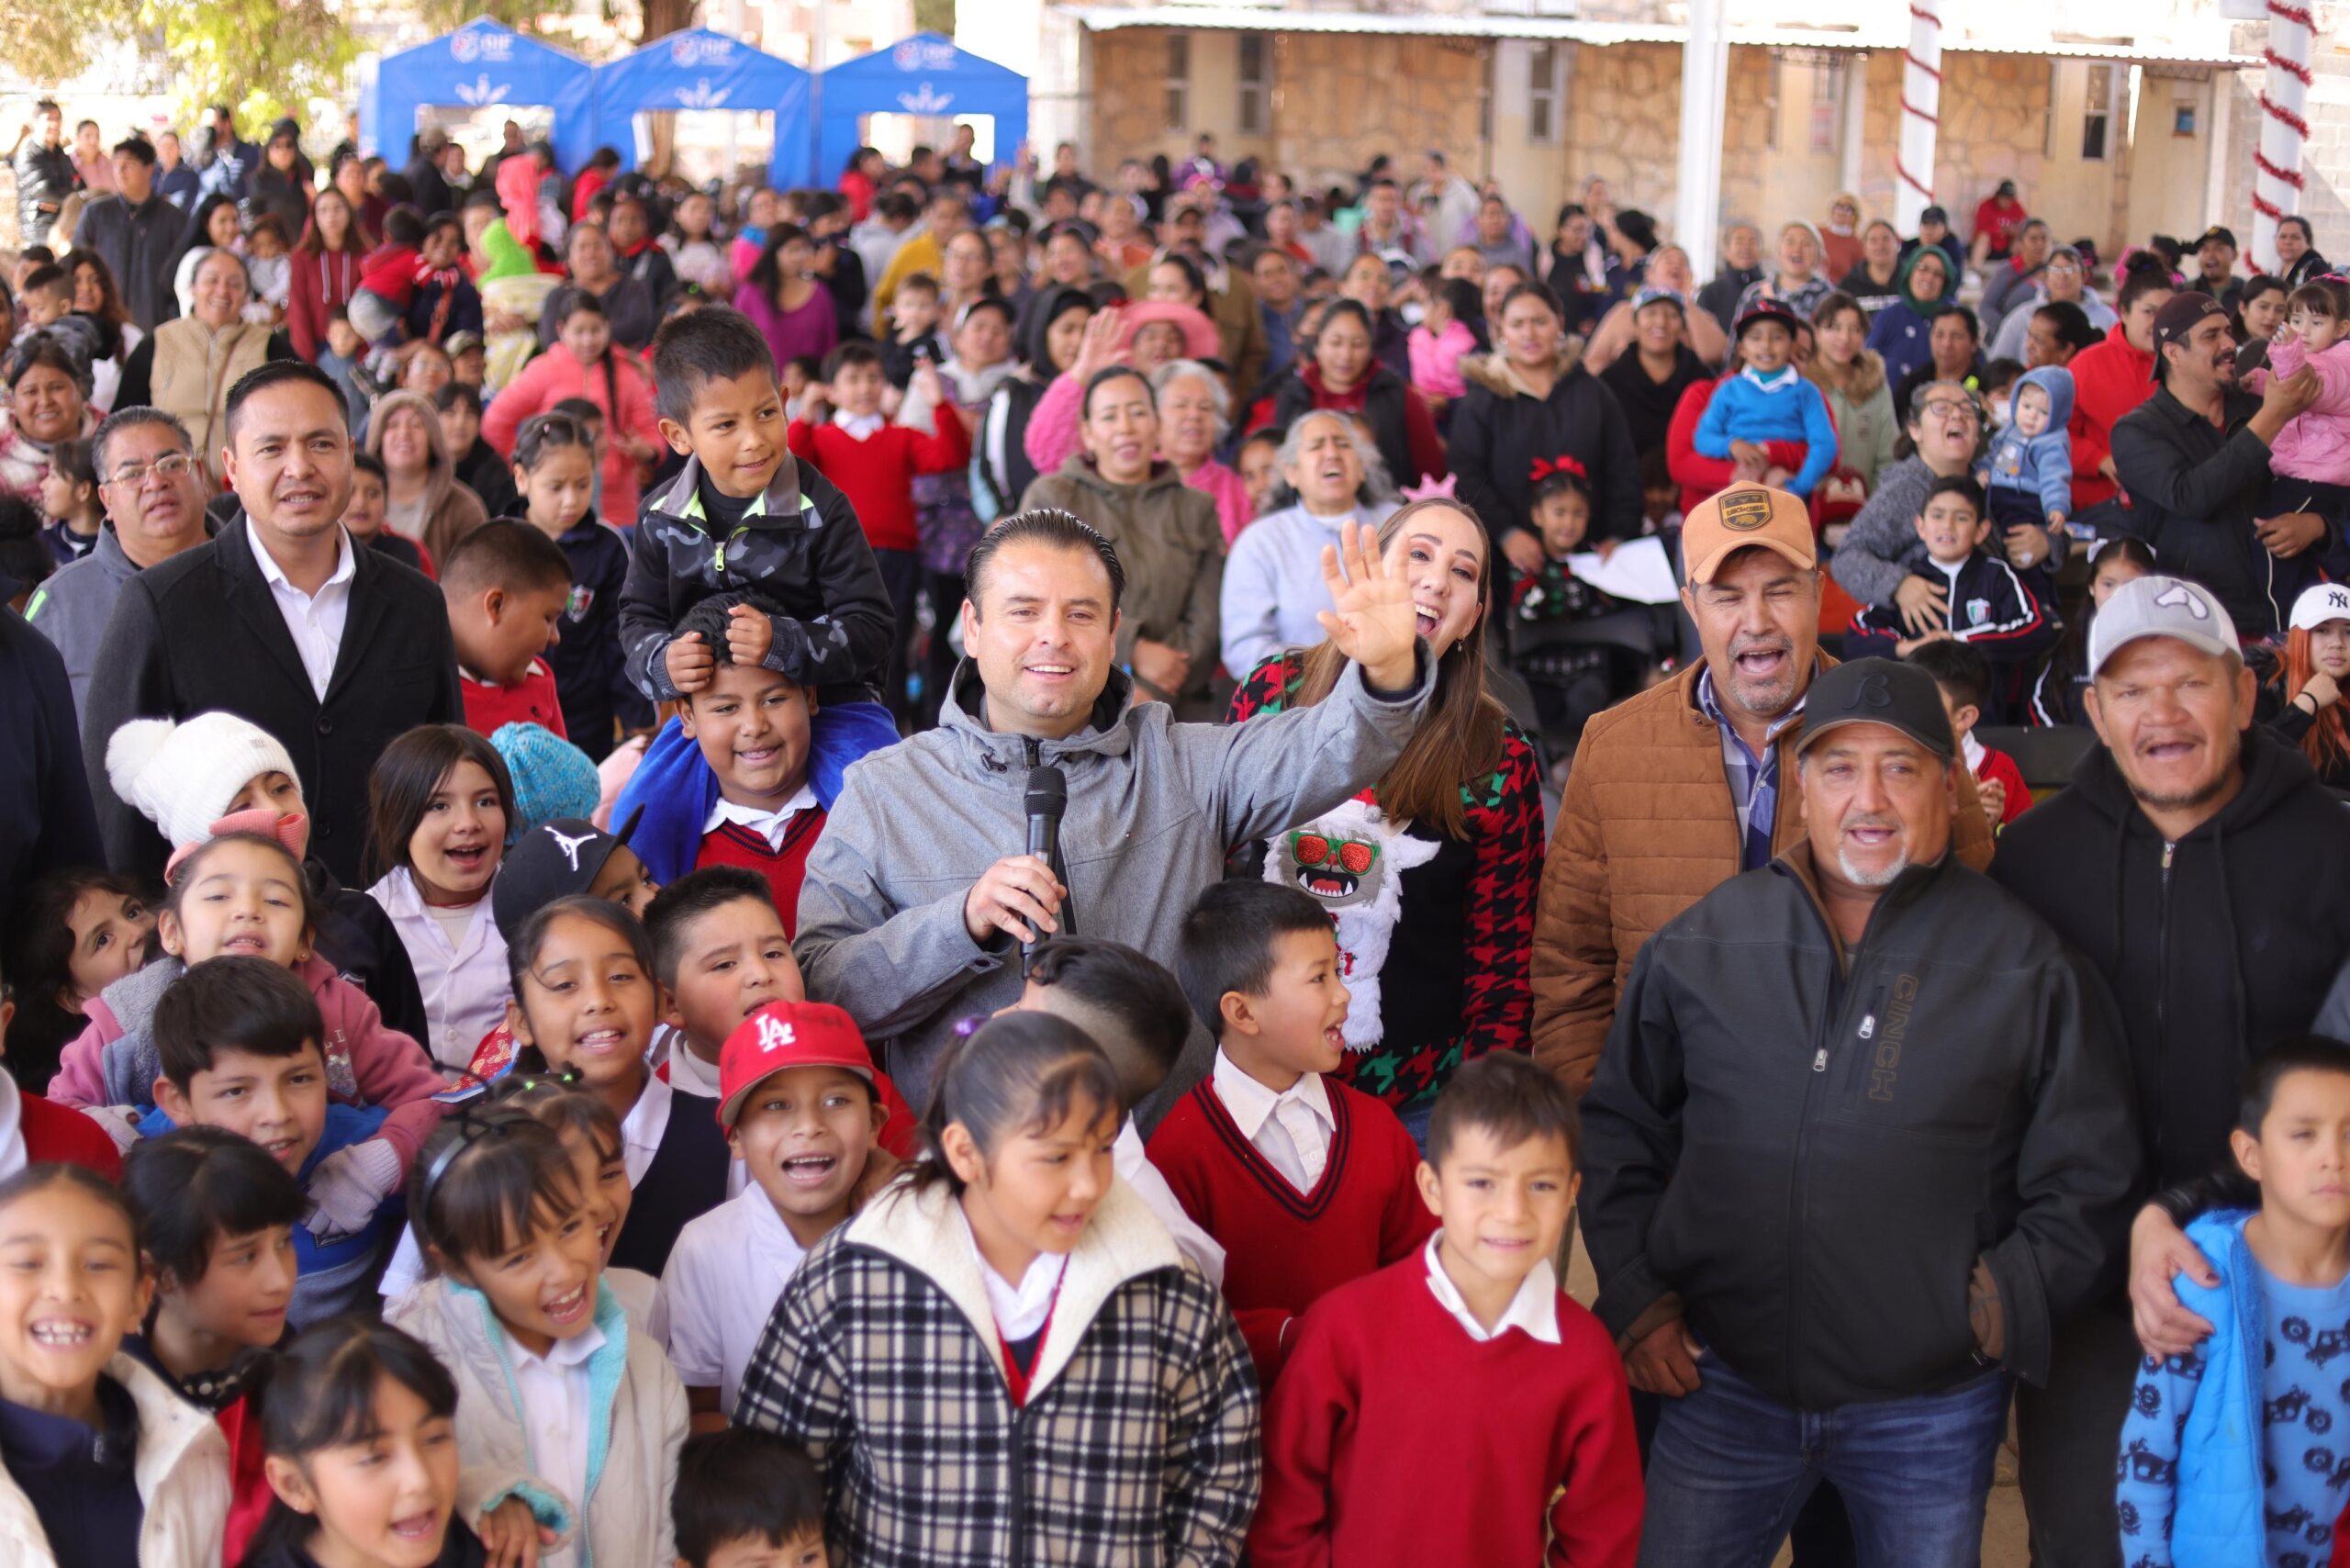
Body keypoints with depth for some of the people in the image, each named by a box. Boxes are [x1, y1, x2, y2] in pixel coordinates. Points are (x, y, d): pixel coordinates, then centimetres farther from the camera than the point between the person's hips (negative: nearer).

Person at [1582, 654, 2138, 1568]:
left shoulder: (2028, 968, -2)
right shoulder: (1703, 945, 4)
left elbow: (2085, 1182, 2)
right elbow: (1618, 1131, 13)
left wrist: (2004, 1304, -8)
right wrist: (1635, 1295, 4)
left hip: (1929, 1413, -1)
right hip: (1723, 1384, 1)